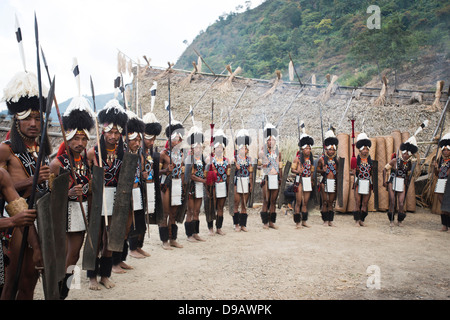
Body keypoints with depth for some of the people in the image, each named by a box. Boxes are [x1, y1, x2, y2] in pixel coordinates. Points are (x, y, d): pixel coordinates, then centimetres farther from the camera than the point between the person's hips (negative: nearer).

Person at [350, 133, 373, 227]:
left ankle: (362, 220, 14)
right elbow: (351, 171, 2)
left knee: (365, 203, 5)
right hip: (358, 184, -2)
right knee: (357, 203, -2)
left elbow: (372, 172, 17)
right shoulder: (356, 160, 1)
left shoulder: (371, 160, 9)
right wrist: (353, 172, -18)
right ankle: (357, 220, 3)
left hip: (368, 184, 3)